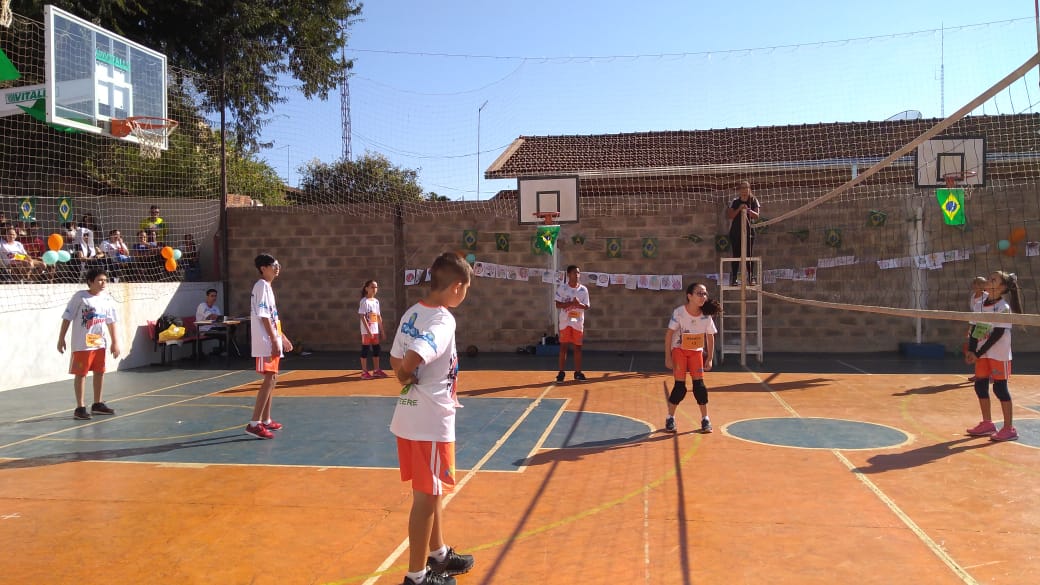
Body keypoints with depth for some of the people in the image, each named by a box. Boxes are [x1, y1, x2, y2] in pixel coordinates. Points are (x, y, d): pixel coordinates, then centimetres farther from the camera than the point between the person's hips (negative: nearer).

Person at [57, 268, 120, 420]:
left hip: (99, 343, 6)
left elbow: (111, 322, 11)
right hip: (82, 344, -6)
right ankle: (80, 408, 5)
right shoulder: (79, 297, -10)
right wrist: (61, 339, -7)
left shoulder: (107, 299, 5)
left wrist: (115, 342, 9)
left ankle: (97, 404, 25)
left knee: (100, 372, 12)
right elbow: (67, 318, -7)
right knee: (81, 374, 0)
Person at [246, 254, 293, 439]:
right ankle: (254, 424, -14)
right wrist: (275, 340, -22)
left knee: (271, 379, 14)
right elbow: (263, 316, -19)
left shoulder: (267, 286, 18)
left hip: (272, 341, 10)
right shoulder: (262, 286, -12)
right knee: (269, 379, -13)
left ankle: (266, 420, 22)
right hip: (266, 342, -10)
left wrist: (282, 337, 25)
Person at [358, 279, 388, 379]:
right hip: (366, 331, -7)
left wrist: (382, 331, 13)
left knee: (377, 349, 11)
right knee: (365, 350, -2)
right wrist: (368, 331, -21)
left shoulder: (376, 301, 12)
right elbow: (362, 317, -16)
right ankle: (364, 372, 3)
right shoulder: (364, 301, -10)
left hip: (375, 330, 7)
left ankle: (376, 370, 20)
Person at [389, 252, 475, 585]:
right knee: (427, 497, 4)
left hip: (410, 417, 9)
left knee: (433, 492, 22)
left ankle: (439, 555, 38)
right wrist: (407, 375, -11)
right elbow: (411, 359, -31)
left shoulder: (412, 313, 7)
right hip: (431, 421, -9)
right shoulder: (443, 320, -19)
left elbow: (396, 359, 10)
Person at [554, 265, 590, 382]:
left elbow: (586, 307, 5)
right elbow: (558, 304, -5)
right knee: (563, 347, -1)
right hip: (565, 322, -2)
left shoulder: (583, 289, 5)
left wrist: (579, 304, -17)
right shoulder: (562, 287, -1)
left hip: (578, 322, 2)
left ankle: (577, 372, 13)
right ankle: (561, 372, 5)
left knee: (578, 348, 5)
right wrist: (571, 303, -19)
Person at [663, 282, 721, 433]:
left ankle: (705, 419, 8)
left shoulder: (706, 316, -10)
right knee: (680, 386, -6)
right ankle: (670, 418, 11)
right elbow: (669, 334, -13)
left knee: (699, 384, -5)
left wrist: (709, 358, -2)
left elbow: (710, 337, 2)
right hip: (679, 350, -2)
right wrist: (668, 357, -15)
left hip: (696, 351, 3)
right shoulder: (679, 312, -19)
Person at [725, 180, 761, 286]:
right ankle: (734, 278, 0)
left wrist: (748, 210, -21)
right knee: (736, 255, 0)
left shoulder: (753, 201, 4)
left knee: (749, 255, -3)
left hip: (749, 231, 0)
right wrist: (739, 209, -13)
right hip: (736, 231, 0)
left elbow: (756, 216, -4)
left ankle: (751, 278, -2)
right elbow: (729, 216, -1)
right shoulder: (735, 201, 4)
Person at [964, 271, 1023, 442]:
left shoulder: (1003, 307, -14)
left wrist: (978, 354, -18)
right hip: (982, 353, 7)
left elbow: (998, 334, -18)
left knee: (1000, 388, -3)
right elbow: (975, 327, 8)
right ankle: (987, 424, 23)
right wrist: (971, 351, -3)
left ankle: (1009, 428, 6)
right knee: (980, 386, 10)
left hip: (999, 353, -7)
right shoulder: (983, 304, 7)